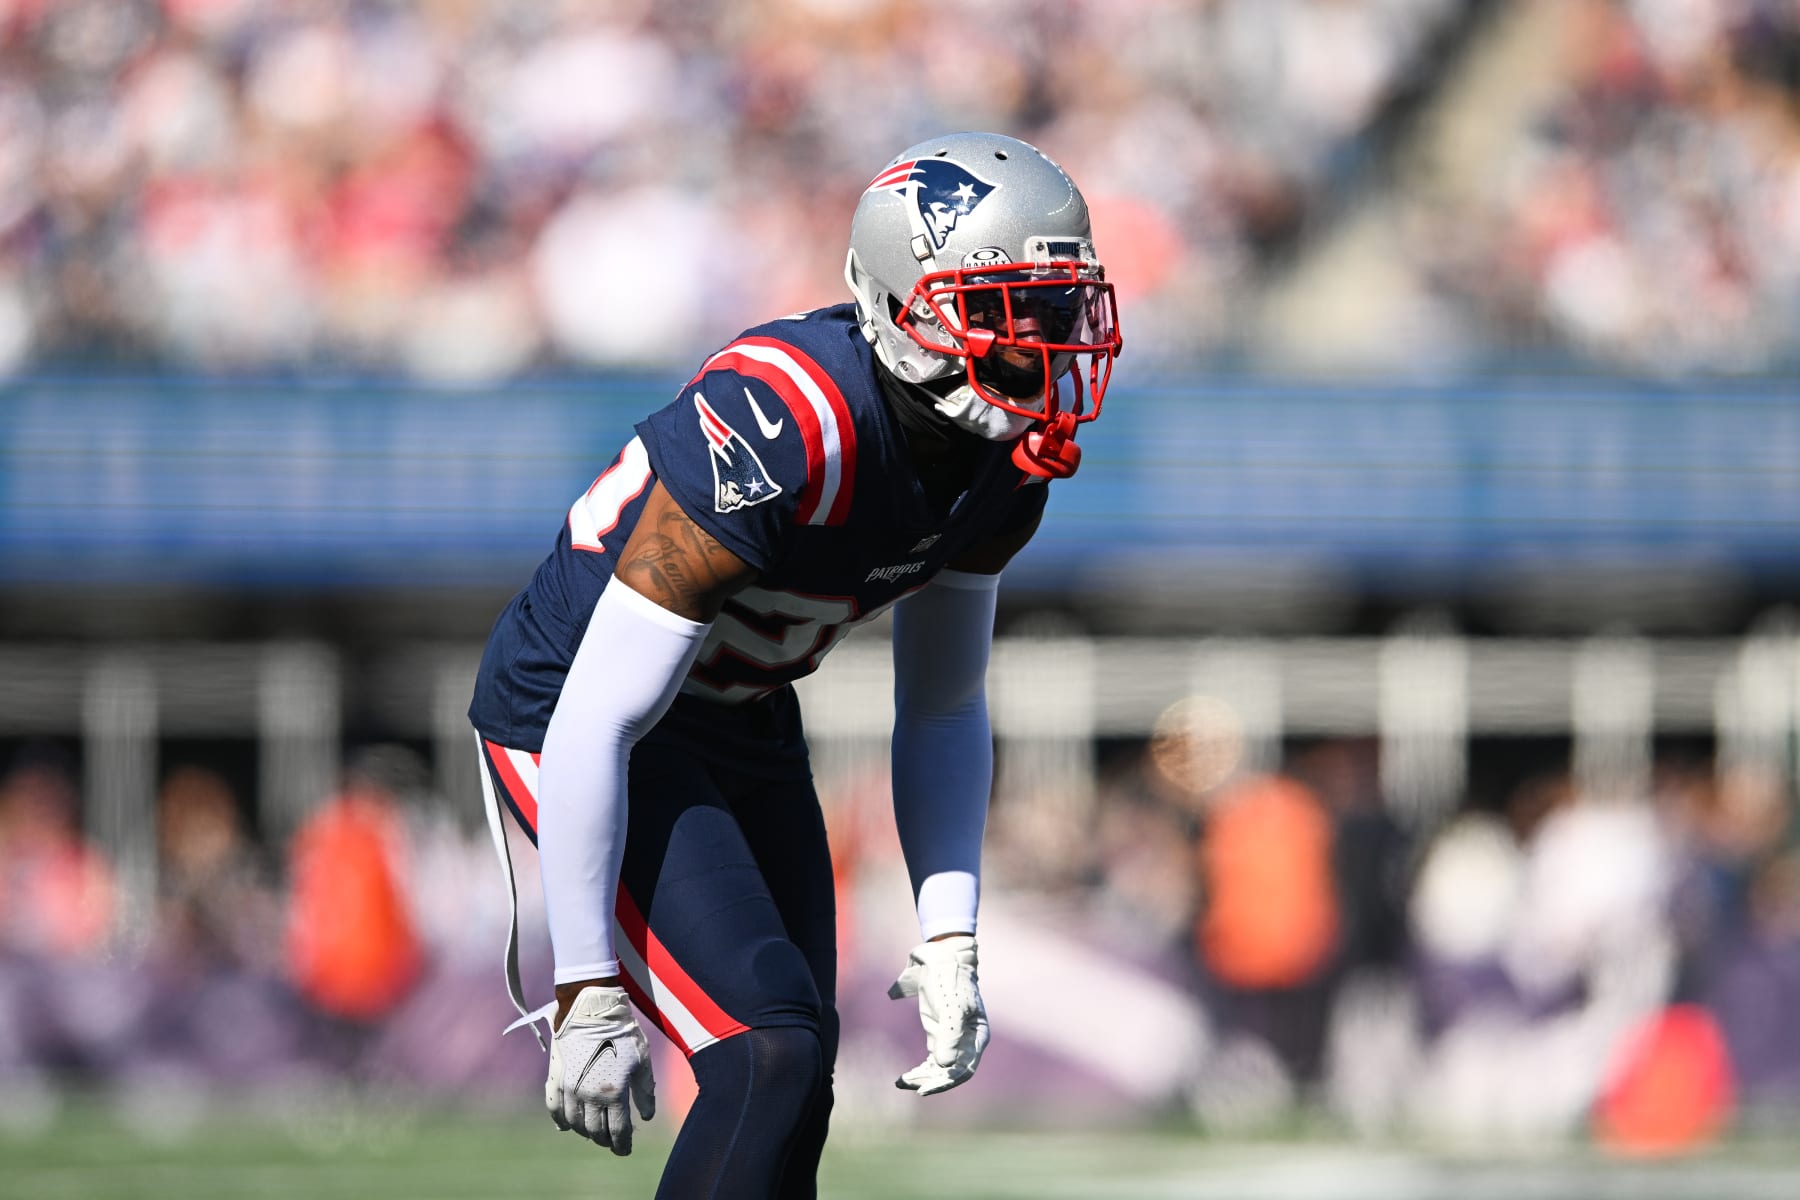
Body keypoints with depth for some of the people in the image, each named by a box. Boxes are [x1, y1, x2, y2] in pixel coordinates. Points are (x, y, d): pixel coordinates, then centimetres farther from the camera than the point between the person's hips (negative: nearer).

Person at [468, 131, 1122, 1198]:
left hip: (748, 717, 8)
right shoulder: (781, 434, -33)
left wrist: (949, 938, -2)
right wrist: (590, 993, -27)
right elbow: (597, 724, -30)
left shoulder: (1005, 463, -8)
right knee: (770, 1057, -21)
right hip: (569, 714, -8)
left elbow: (945, 710, 9)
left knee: (792, 1106, 8)